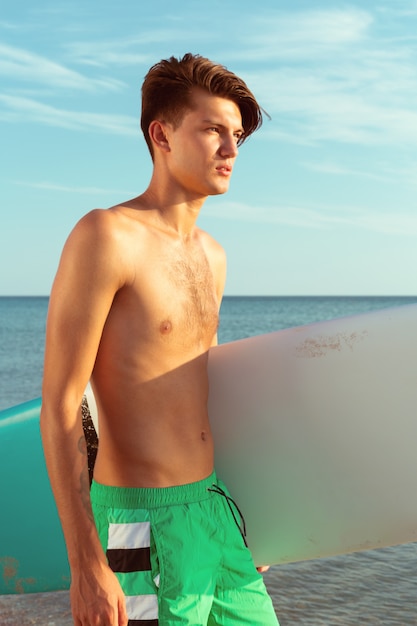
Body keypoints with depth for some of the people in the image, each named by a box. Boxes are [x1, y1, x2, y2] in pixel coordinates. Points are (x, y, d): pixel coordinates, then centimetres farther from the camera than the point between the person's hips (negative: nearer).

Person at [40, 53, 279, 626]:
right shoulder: (106, 236, -14)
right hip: (144, 528, -8)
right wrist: (87, 566, -19)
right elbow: (59, 408, -17)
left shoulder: (211, 256, 11)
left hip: (215, 511, 8)